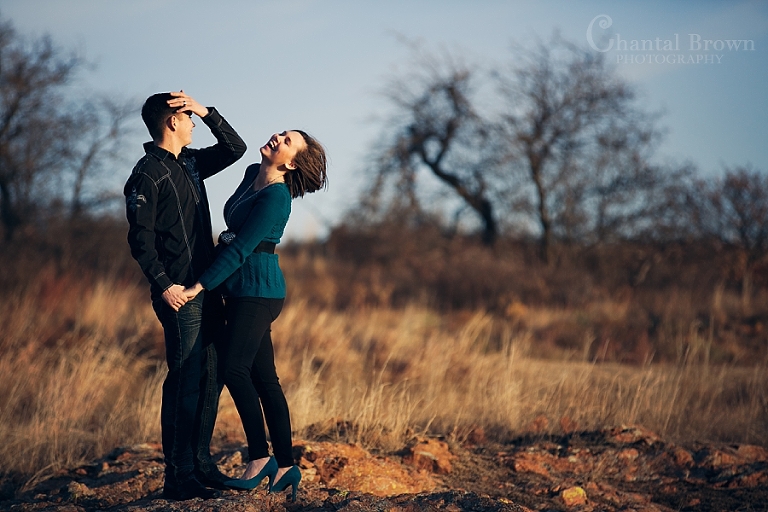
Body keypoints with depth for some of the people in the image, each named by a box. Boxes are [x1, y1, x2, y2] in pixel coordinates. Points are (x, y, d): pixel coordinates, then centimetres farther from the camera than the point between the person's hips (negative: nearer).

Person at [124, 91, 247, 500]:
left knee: (212, 377, 12)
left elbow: (235, 149, 20)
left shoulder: (191, 163, 15)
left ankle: (200, 463, 21)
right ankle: (179, 477, -2)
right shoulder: (148, 173, -10)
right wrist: (162, 285, -20)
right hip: (180, 295, -9)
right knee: (185, 382, -7)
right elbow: (140, 238, -14)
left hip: (207, 290, 9)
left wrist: (207, 112, 7)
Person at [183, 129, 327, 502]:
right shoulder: (252, 174, 9)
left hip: (258, 290, -9)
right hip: (242, 290, 9)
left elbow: (241, 248, -19)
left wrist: (200, 286, -17)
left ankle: (260, 457, -1)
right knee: (264, 378, 6)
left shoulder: (276, 197, -18)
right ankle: (285, 467, 7)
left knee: (234, 368, -10)